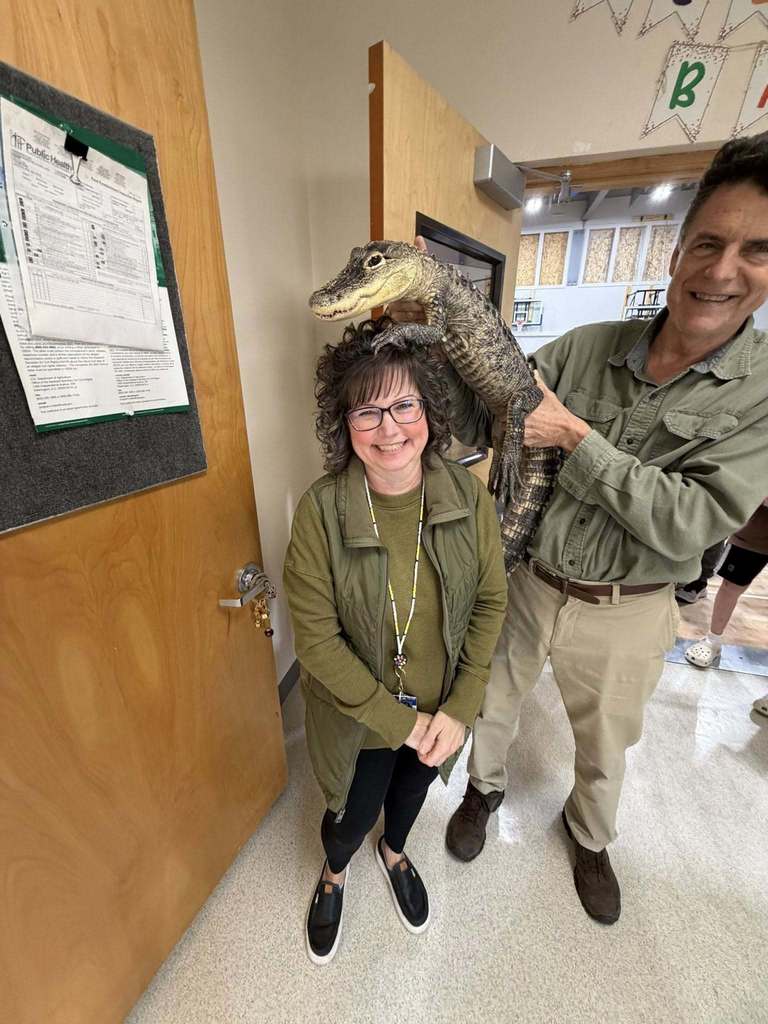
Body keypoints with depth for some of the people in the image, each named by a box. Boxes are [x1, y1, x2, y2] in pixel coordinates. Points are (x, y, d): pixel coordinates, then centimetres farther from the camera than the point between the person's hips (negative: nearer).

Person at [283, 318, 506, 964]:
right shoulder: (321, 510, -25)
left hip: (441, 709, 3)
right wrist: (398, 719, -16)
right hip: (359, 715, -2)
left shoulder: (469, 496, -17)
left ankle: (395, 853, 69)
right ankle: (334, 873, 63)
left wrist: (459, 709, -12)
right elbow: (316, 638, -20)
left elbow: (490, 603, -8)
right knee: (353, 815, 22)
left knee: (412, 788, 30)